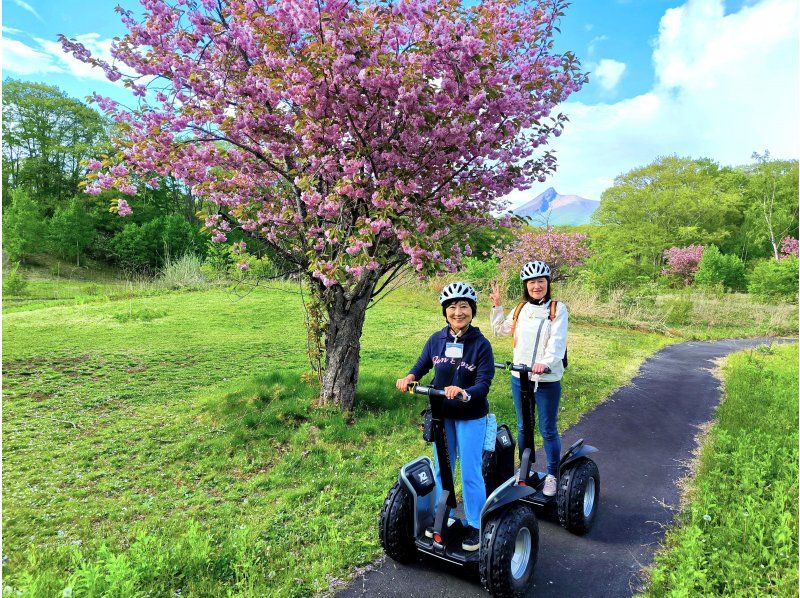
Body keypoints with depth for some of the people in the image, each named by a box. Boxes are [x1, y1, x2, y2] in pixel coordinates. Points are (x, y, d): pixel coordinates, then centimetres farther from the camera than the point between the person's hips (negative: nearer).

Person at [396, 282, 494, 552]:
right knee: (441, 468, 17)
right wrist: (410, 377, -15)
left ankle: (475, 525, 25)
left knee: (470, 473, 5)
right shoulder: (437, 339, -6)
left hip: (470, 417, -4)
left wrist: (464, 393, -41)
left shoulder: (481, 344, -16)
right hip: (442, 414, 4)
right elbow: (422, 365, 6)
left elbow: (484, 385, -21)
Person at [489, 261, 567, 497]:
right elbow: (500, 331, 20)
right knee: (523, 427, 17)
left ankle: (552, 475, 22)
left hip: (547, 380, -5)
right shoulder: (521, 309, 8)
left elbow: (557, 341, -18)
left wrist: (546, 362, -35)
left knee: (548, 430, 5)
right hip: (519, 378, 5)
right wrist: (497, 306, 9)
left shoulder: (557, 309, -6)